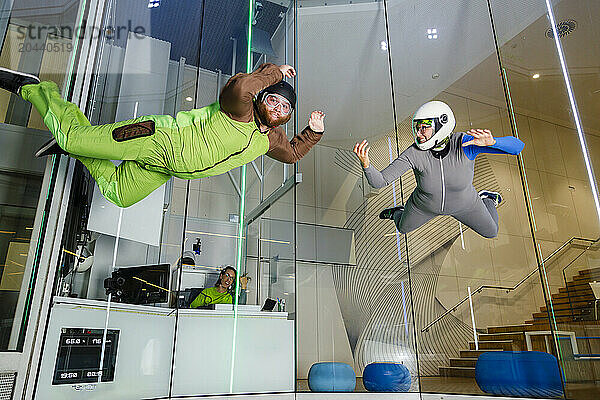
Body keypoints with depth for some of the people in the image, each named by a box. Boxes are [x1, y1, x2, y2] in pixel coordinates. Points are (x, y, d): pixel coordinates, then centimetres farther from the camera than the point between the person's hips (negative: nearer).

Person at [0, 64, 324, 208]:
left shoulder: (270, 138, 5)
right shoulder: (241, 110, -21)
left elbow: (292, 153, 17)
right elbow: (240, 86, -43)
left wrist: (313, 132, 0)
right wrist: (273, 73, -26)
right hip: (160, 136, -8)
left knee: (117, 193, 15)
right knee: (72, 136, -3)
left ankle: (75, 148, 32)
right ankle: (32, 87, 23)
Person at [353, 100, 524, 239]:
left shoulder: (465, 144, -36)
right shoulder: (414, 153, -35)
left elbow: (517, 146, -37)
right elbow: (379, 182, -37)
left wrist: (491, 142, -59)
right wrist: (365, 164, -58)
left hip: (462, 205, 1)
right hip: (425, 205, 0)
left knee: (491, 232, 25)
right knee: (403, 228, 23)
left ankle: (486, 199, 52)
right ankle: (398, 213, 56)